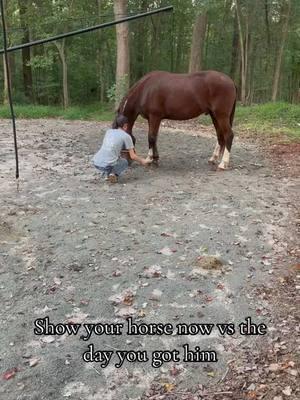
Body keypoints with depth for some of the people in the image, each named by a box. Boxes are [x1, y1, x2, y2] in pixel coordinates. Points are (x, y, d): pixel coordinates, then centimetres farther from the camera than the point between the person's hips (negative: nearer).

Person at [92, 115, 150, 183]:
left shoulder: (109, 131, 19)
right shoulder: (126, 136, 4)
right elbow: (132, 156, 4)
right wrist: (142, 161, 24)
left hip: (96, 162, 6)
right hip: (109, 164, -6)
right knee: (125, 162, 26)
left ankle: (106, 174, 17)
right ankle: (113, 174, -1)